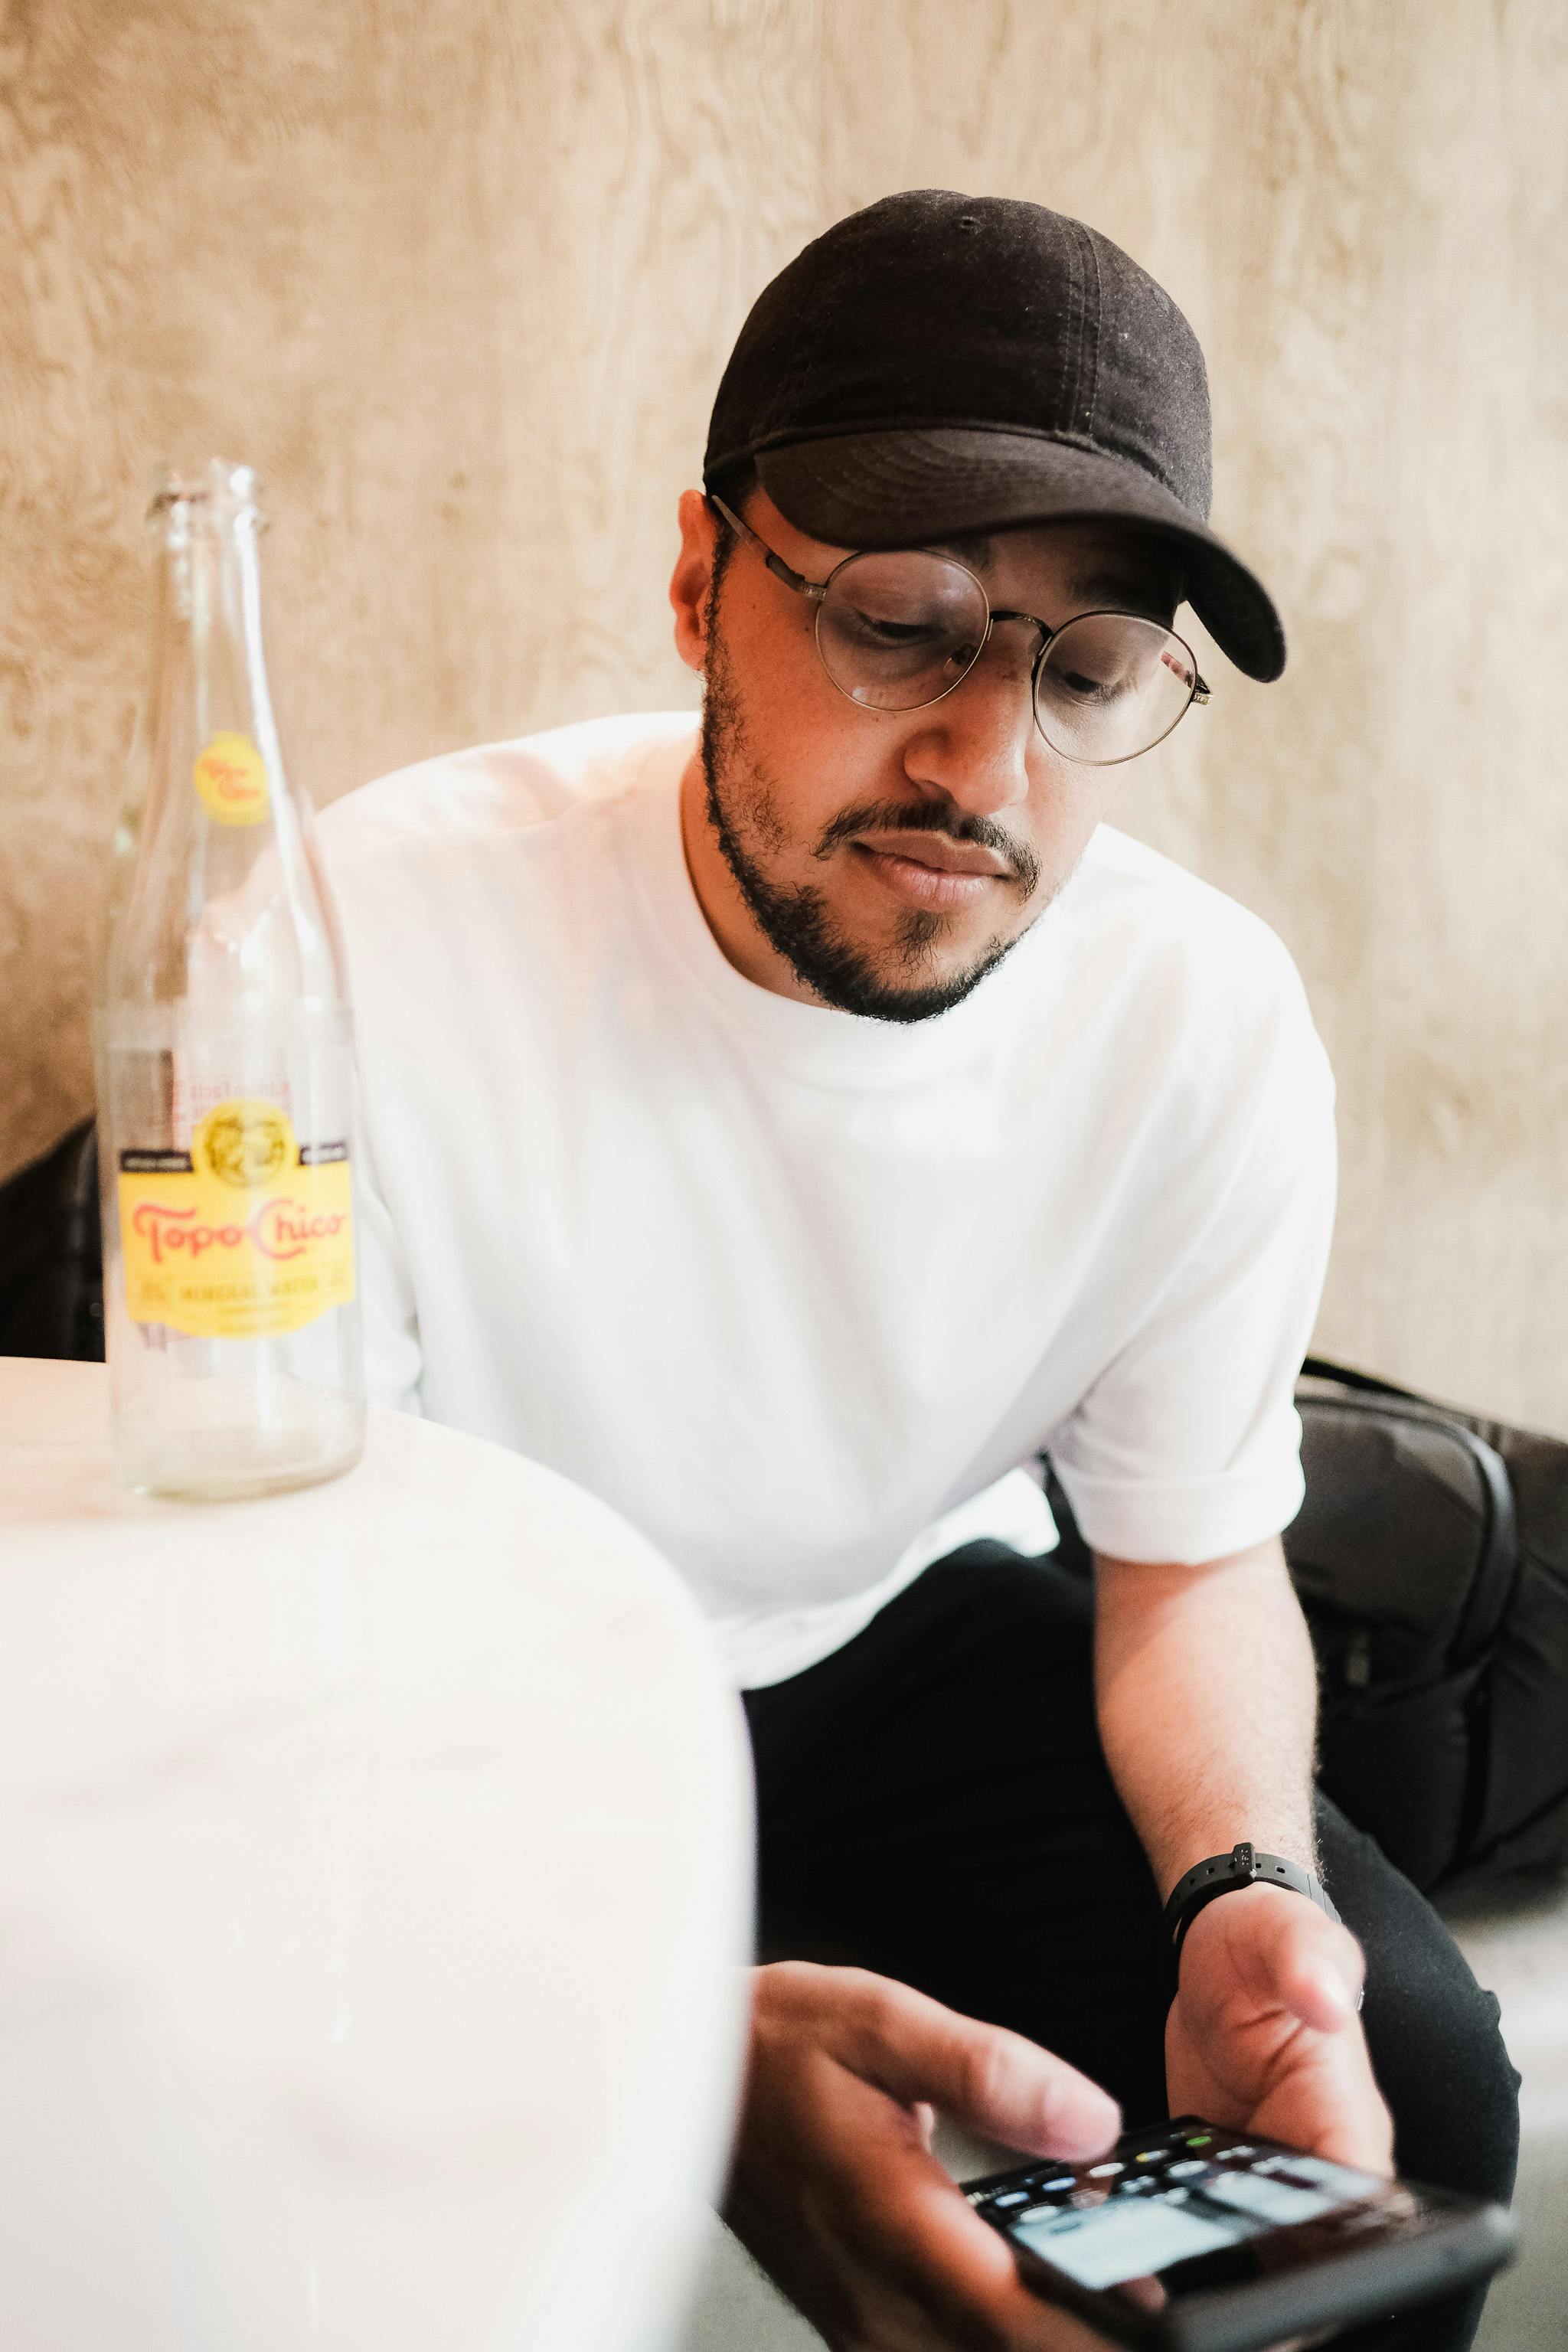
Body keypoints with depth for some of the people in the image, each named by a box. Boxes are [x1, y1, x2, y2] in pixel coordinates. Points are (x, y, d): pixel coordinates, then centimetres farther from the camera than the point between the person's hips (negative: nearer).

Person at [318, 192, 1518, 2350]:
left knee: (1405, 2077, -16)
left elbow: (1193, 1562, -2)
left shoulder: (1208, 1019, -16)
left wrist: (1245, 1890, -26)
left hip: (917, 1638, 3)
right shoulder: (383, 946, -28)